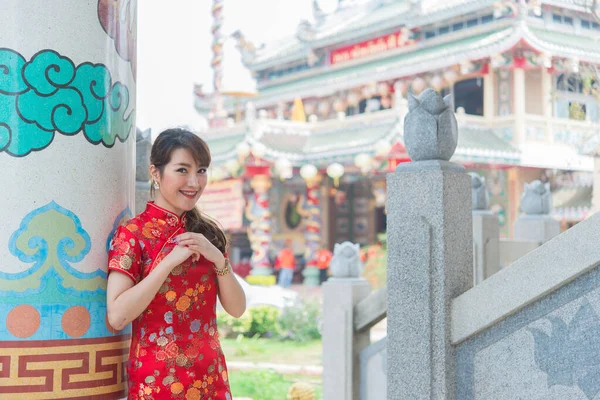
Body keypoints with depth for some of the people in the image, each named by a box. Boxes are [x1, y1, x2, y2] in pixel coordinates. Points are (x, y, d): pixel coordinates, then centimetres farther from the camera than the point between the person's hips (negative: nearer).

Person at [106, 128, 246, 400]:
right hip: (157, 378, -5)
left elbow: (237, 309, 3)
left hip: (210, 376, 5)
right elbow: (117, 316, -18)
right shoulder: (132, 233, -9)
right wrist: (170, 260, -20)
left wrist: (217, 258, -12)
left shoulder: (206, 234, 7)